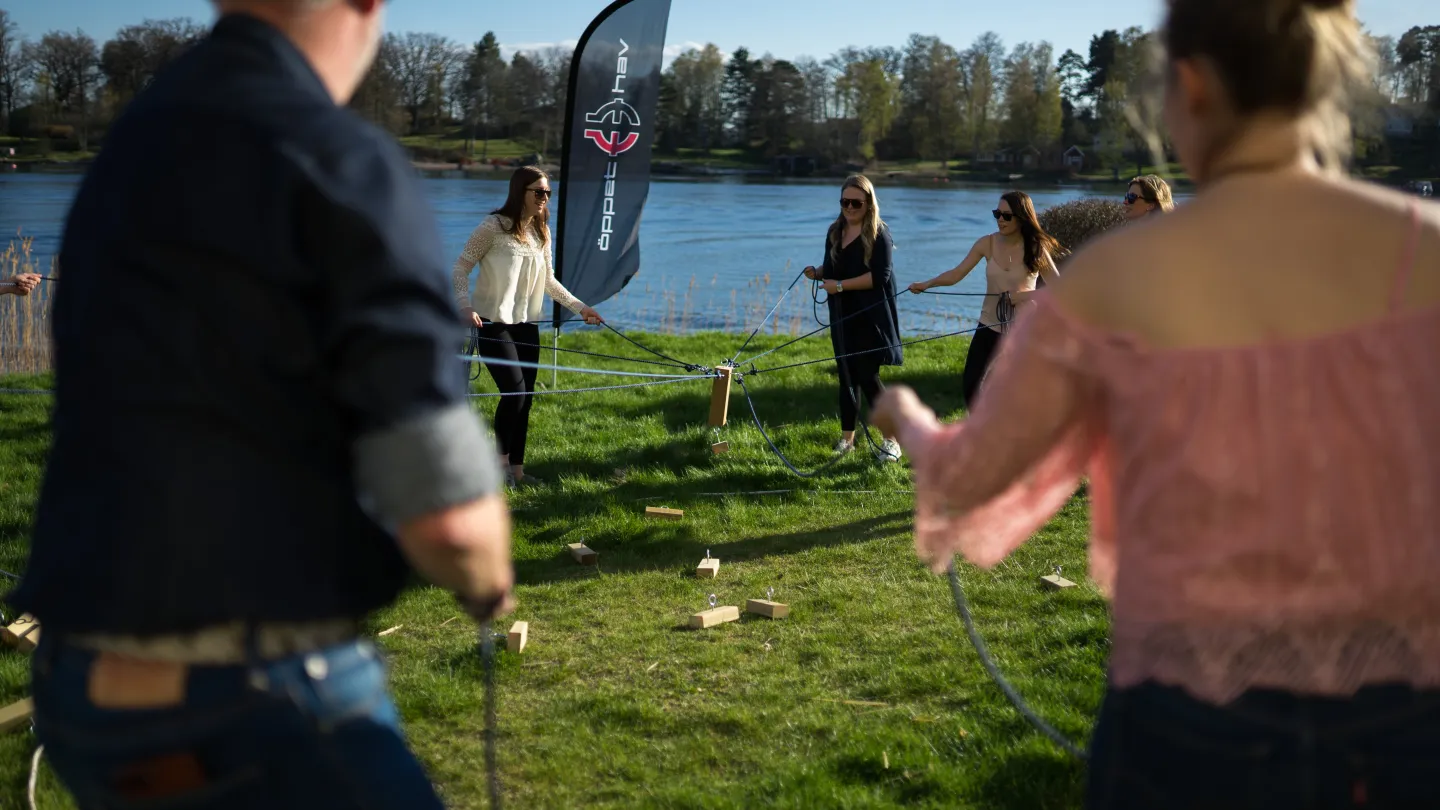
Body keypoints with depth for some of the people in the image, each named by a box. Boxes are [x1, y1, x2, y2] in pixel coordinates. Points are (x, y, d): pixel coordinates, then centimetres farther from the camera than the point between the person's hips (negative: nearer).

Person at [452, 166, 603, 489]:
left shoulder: (541, 232, 8)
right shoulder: (493, 227, -11)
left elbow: (549, 281, 17)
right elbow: (460, 269, -10)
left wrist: (579, 307, 11)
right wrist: (465, 306, -25)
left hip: (527, 324, 6)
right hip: (493, 324, -6)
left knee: (525, 397, 4)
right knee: (514, 390, -15)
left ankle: (516, 467, 14)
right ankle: (501, 460, 5)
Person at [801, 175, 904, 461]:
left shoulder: (879, 234, -10)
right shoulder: (835, 231, 10)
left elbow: (881, 275, -19)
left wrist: (841, 285, -21)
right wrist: (817, 272, -5)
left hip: (870, 317, -6)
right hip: (842, 316, 6)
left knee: (868, 377, -7)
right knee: (847, 376, 10)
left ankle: (891, 439, 3)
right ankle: (847, 437, 19)